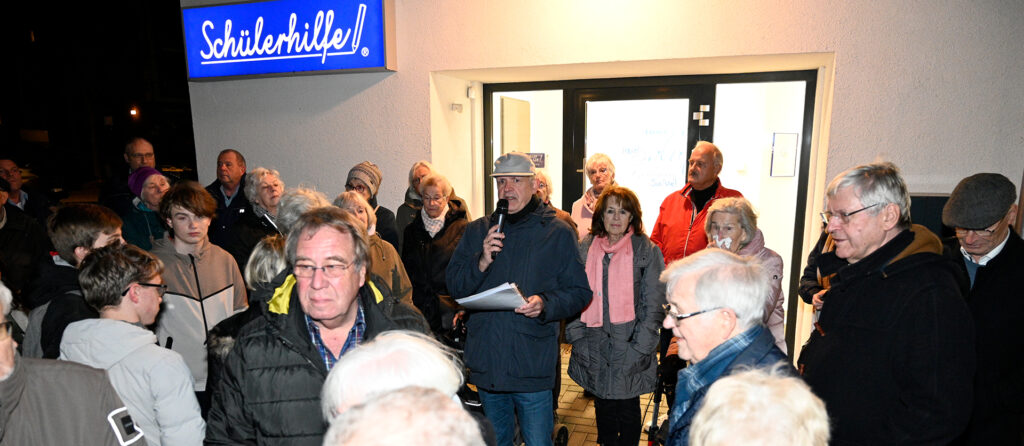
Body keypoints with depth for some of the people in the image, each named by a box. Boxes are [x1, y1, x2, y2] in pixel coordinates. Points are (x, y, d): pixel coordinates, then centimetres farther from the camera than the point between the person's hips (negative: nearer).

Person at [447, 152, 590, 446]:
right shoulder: (477, 231, 7)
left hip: (532, 366, -3)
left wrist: (545, 303, -23)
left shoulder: (558, 233, -2)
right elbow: (454, 286, 3)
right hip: (486, 363, 4)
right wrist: (481, 262, -15)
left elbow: (579, 292, -5)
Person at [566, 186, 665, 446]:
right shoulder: (585, 247, 6)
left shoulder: (647, 250, -3)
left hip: (629, 348, -2)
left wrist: (639, 348, -10)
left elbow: (654, 305, -4)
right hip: (594, 349, 3)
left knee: (628, 410, 10)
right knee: (603, 408, 16)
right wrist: (576, 334, -1)